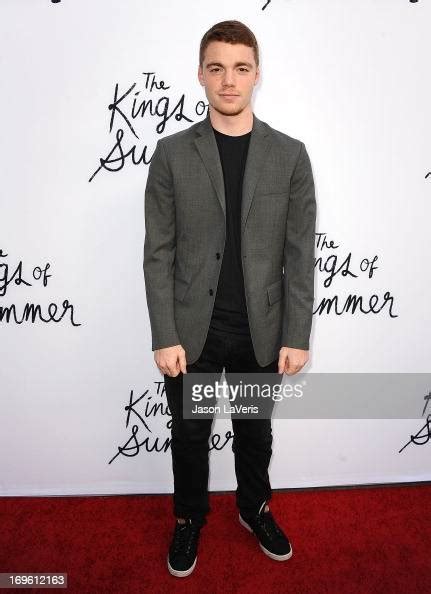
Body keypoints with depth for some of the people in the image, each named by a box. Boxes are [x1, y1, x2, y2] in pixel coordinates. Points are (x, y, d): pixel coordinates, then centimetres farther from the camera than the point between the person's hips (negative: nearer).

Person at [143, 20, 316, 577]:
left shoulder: (290, 155, -1)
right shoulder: (172, 153, -3)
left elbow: (300, 255, -2)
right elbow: (158, 252, -5)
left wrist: (297, 336, -5)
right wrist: (165, 336, -9)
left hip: (261, 332, 1)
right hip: (192, 331, 0)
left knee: (255, 433, 20)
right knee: (189, 436, 17)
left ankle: (255, 509, 47)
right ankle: (189, 518, 43)